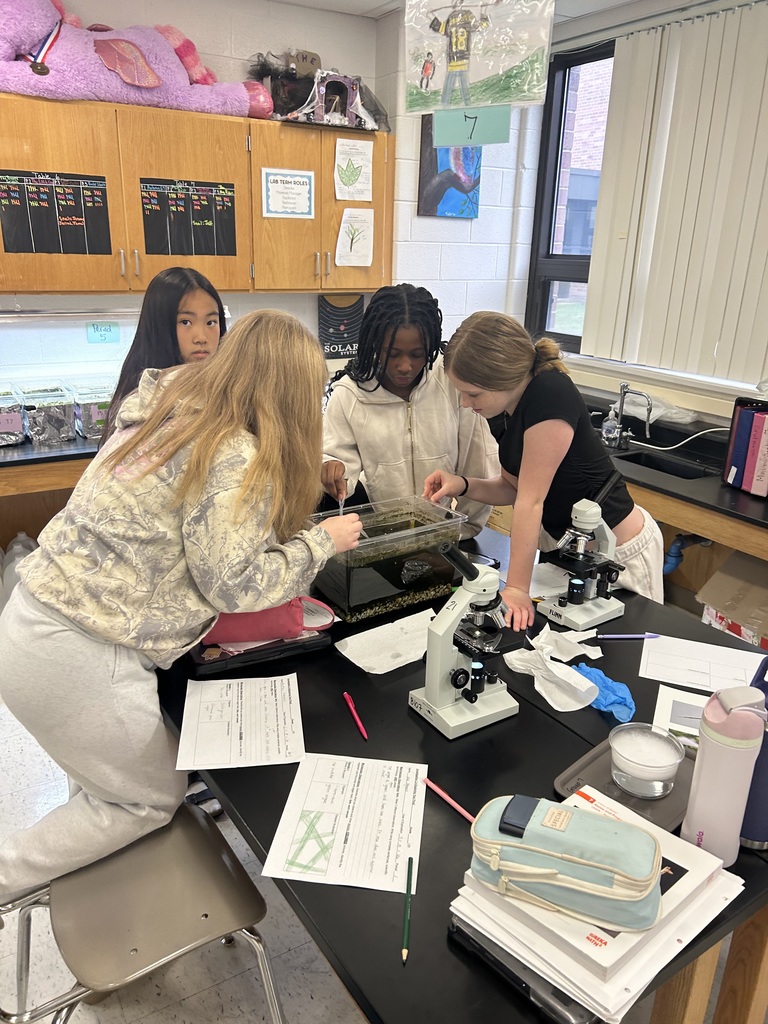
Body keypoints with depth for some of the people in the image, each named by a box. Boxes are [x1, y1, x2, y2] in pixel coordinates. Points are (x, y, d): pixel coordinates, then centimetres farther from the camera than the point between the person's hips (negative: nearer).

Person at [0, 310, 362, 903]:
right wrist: (322, 540, -4)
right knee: (152, 797, 15)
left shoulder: (171, 402, 6)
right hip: (75, 656, -9)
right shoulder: (237, 459, -21)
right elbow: (233, 584, -15)